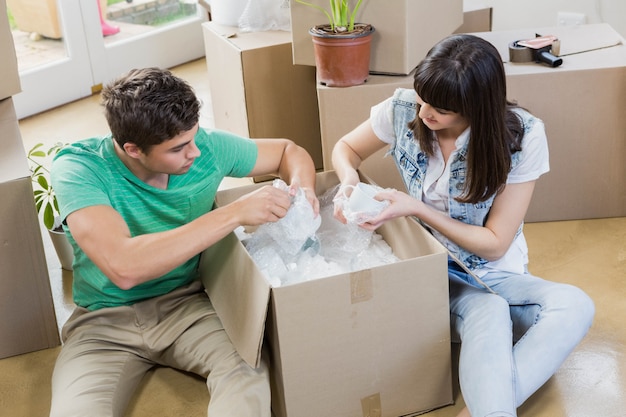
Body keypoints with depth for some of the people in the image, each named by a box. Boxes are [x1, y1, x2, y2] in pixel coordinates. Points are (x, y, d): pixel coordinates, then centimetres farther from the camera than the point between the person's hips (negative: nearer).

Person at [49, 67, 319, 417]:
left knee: (251, 376, -29)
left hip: (188, 303, 2)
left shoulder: (205, 146, -8)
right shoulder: (78, 168, -19)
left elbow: (289, 151, 10)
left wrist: (302, 186, -15)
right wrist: (235, 213, -34)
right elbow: (123, 267, -35)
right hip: (106, 321, -2)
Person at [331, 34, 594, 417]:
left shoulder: (523, 137, -17)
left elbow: (494, 243, -12)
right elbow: (346, 149, 7)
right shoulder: (404, 109, -13)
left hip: (492, 272, 1)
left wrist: (416, 208, -23)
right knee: (490, 313, -35)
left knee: (575, 306, -30)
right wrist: (350, 182, -17)